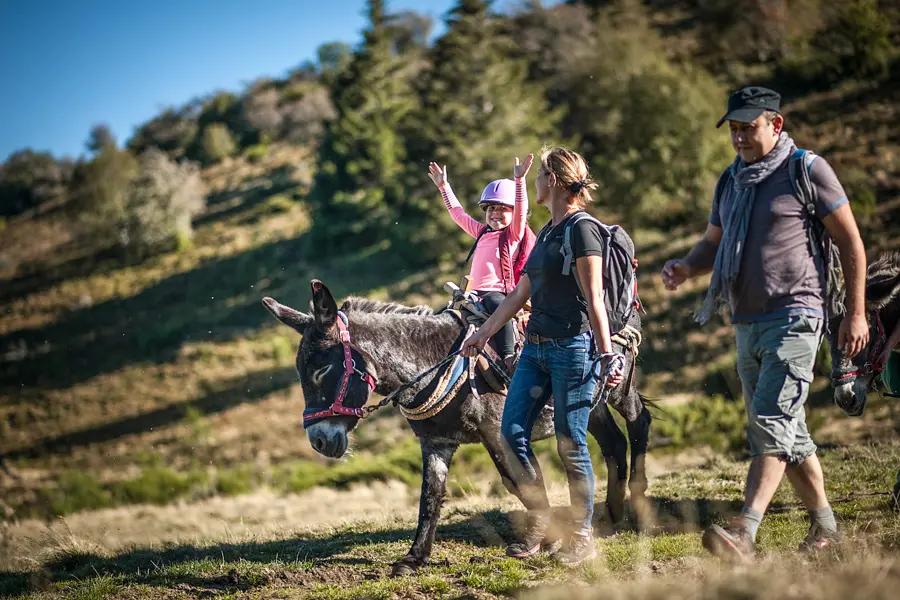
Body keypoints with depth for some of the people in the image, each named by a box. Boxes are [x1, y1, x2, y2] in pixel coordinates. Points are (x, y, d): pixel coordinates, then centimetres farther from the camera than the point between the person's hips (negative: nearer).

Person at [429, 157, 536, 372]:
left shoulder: (514, 234, 1)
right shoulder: (482, 233, 20)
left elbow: (521, 209, -15)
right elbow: (458, 213, 27)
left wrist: (519, 180, -27)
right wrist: (443, 186, 27)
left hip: (498, 292, -8)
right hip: (476, 293, 8)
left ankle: (508, 358, -45)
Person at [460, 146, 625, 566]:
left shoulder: (581, 230, -10)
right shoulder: (547, 232, 16)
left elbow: (594, 299, -14)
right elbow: (521, 294, 21)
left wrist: (607, 356, -17)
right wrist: (483, 333, 21)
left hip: (572, 346, -8)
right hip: (536, 346, 9)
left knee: (571, 444, -2)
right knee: (512, 433, 3)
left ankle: (583, 537, 9)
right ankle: (538, 520, 15)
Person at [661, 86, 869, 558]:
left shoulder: (807, 170, -4)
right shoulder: (731, 180, 15)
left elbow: (851, 243, -2)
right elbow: (714, 244, 23)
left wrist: (856, 314, -5)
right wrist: (685, 267, 0)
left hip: (794, 317, -8)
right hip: (747, 323, 8)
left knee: (771, 419, -19)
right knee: (788, 431, 12)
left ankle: (745, 532, -30)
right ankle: (823, 523, 23)